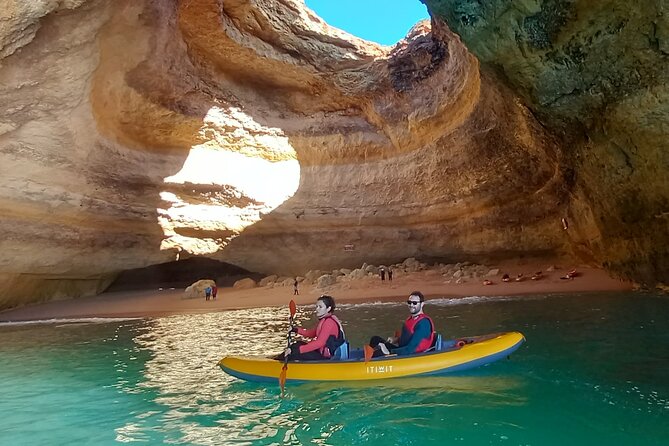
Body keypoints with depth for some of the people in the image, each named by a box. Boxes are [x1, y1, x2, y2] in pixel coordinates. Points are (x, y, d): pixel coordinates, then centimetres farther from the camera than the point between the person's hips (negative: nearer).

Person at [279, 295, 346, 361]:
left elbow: (319, 343, -30)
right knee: (298, 344, 16)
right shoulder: (325, 319, 10)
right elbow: (313, 333, 20)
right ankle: (279, 359, 19)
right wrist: (296, 330, 9)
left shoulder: (329, 321, -22)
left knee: (295, 354, -11)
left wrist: (298, 350, -32)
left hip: (325, 357, -10)